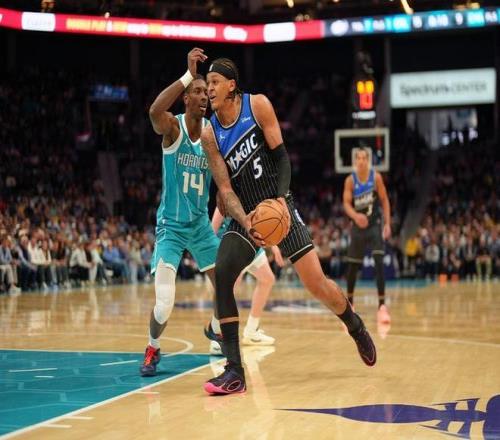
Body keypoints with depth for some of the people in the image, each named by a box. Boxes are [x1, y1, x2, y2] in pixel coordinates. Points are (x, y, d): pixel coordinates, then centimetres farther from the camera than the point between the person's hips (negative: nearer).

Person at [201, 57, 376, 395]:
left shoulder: (258, 105, -9)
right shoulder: (210, 134, -5)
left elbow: (281, 156, -8)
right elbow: (225, 189, -9)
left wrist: (281, 198, -25)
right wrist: (245, 222, -27)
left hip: (278, 207, -2)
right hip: (244, 215, 2)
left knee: (316, 283, -4)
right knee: (222, 276, -20)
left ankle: (357, 328, 28)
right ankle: (234, 370, -16)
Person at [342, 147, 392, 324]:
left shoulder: (376, 177, -9)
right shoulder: (350, 180, -7)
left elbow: (384, 200, -3)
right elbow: (346, 203, -12)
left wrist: (387, 223, -9)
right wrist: (355, 216, -34)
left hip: (375, 225, -2)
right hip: (358, 226, 2)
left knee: (379, 262, -18)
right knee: (353, 266, 11)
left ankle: (382, 306, -21)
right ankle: (349, 301, 32)